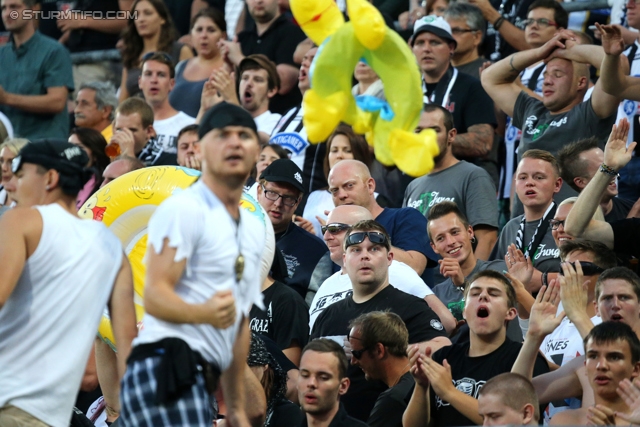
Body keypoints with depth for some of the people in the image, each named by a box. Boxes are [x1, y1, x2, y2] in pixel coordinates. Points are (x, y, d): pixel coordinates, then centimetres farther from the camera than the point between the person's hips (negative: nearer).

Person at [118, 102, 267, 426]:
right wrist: (203, 313, -36)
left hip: (197, 378, 10)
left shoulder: (254, 230, 22)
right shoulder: (185, 209, -6)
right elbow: (154, 296, -16)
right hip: (167, 363, -10)